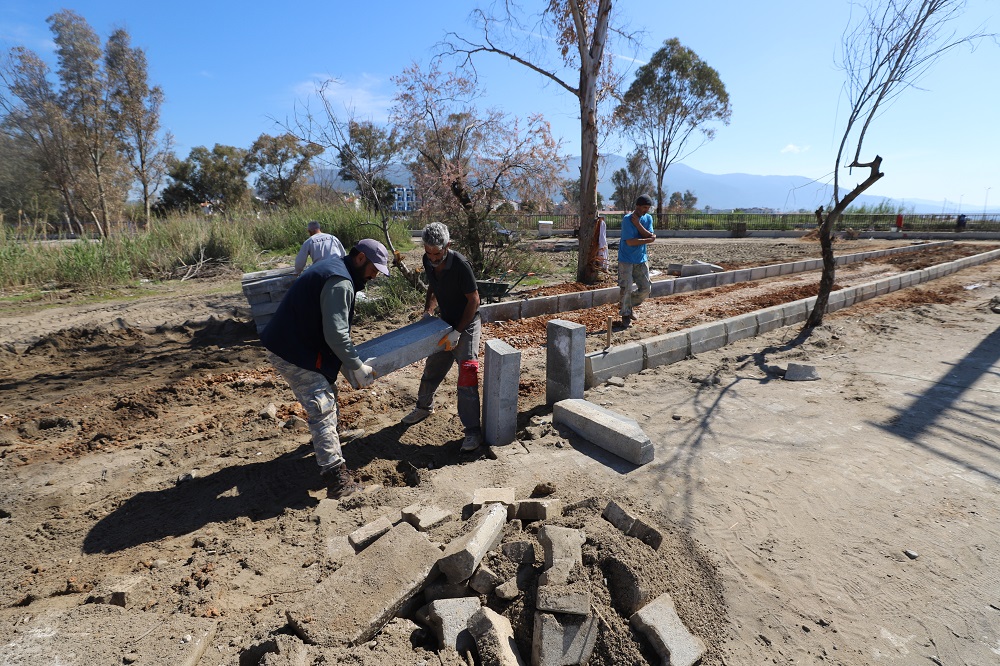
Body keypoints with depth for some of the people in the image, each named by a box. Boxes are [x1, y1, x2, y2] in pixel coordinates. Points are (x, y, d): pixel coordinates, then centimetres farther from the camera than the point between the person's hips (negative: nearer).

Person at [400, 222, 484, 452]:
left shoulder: (460, 265, -26)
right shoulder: (428, 261, -6)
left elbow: (474, 300, -21)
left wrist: (457, 332, -23)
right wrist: (427, 311, -1)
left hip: (467, 324, -7)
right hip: (445, 323, 7)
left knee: (467, 376, -12)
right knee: (432, 368, 19)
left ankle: (473, 430, -3)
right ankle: (424, 407, 44)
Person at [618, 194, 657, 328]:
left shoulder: (648, 218, 5)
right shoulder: (627, 219, -14)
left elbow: (650, 236, -9)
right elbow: (630, 241, -21)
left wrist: (638, 224, -18)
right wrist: (649, 239, -14)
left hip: (641, 259, 6)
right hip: (626, 260, -6)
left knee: (646, 288, 5)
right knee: (626, 288, -6)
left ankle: (631, 305, 28)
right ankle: (625, 314, 11)